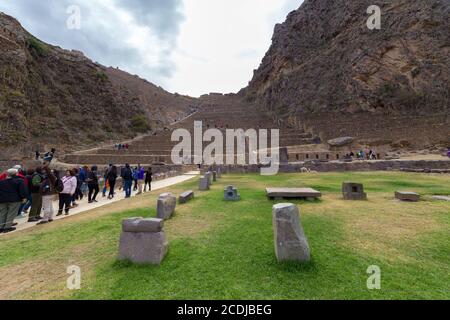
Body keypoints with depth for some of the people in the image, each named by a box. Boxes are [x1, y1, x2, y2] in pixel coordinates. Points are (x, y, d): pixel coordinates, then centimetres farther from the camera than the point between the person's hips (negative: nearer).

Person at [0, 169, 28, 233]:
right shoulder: (19, 181, -8)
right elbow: (22, 190, -13)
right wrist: (23, 197, -7)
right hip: (14, 199, -5)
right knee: (11, 214, 1)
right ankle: (7, 227, 0)